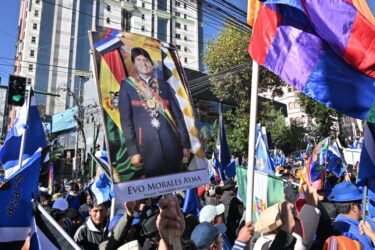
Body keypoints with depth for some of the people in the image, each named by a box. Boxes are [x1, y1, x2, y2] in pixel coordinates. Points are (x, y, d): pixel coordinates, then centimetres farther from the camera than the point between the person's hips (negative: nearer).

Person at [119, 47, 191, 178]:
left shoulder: (164, 85, 13)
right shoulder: (127, 85, 6)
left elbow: (178, 115, 11)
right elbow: (126, 120, 1)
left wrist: (185, 144, 5)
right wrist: (133, 151, -6)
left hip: (171, 142, 2)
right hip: (148, 145, -2)